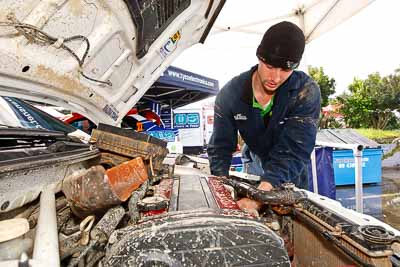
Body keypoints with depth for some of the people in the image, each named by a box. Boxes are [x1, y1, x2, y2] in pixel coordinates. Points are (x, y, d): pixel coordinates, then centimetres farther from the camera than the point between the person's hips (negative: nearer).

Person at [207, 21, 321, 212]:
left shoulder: (307, 93, -30)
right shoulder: (231, 93, -24)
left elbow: (293, 151, -38)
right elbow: (220, 147, -21)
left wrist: (261, 193, -52)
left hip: (291, 173, -1)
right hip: (257, 162, 2)